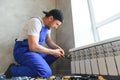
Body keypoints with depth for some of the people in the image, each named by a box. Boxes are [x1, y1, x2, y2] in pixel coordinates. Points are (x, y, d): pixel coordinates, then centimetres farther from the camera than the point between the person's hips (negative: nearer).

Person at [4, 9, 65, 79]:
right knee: (46, 73, -23)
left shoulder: (47, 25, 6)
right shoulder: (36, 22, -21)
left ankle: (33, 67, 2)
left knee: (56, 53, 5)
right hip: (23, 51, -9)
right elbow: (33, 47, -27)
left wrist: (58, 48, -4)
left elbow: (49, 41, 14)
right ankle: (13, 70, -6)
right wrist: (53, 52, -18)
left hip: (35, 51, 9)